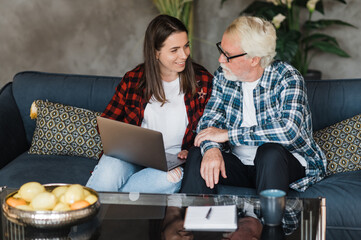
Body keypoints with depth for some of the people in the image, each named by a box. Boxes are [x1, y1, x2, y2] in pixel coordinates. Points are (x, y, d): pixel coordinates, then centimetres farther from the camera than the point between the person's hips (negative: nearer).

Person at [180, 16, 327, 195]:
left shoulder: (288, 78, -15)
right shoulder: (223, 76, 2)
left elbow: (288, 131, -29)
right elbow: (209, 120, 0)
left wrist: (227, 134, -25)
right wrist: (212, 148, -25)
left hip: (287, 162, -4)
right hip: (239, 163, 4)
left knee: (269, 152, -35)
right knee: (197, 155, -21)